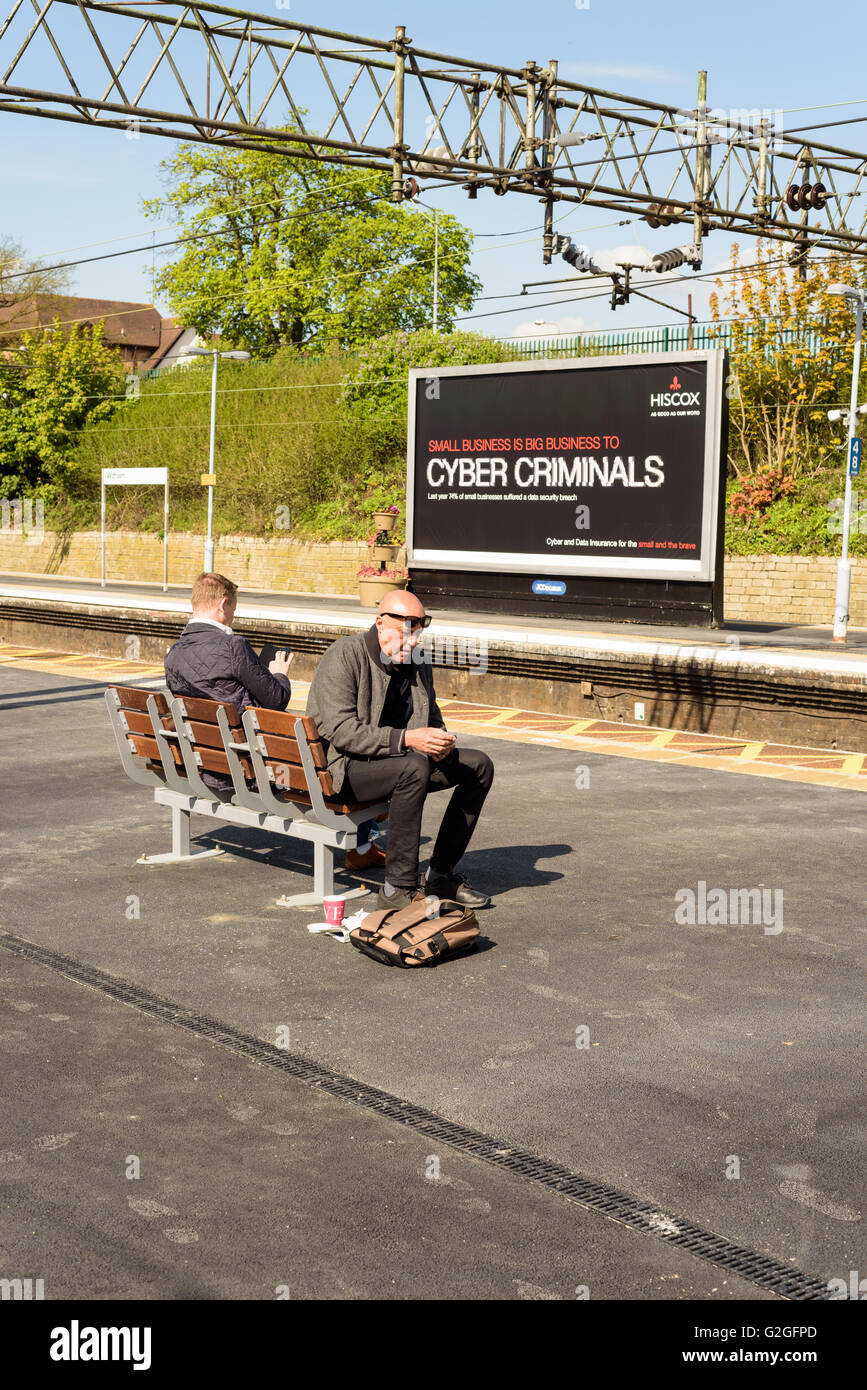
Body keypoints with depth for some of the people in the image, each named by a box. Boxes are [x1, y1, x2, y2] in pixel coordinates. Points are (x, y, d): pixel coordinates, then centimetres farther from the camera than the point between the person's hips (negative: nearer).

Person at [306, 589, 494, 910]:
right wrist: (405, 739, -32)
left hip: (399, 760, 8)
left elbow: (433, 723, 17)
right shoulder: (344, 656, -15)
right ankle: (398, 888, -31)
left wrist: (441, 744, -10)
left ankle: (441, 873, 4)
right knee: (415, 766, -35)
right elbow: (341, 731, -24)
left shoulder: (417, 666, 8)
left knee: (479, 765, 0)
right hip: (343, 767, -8)